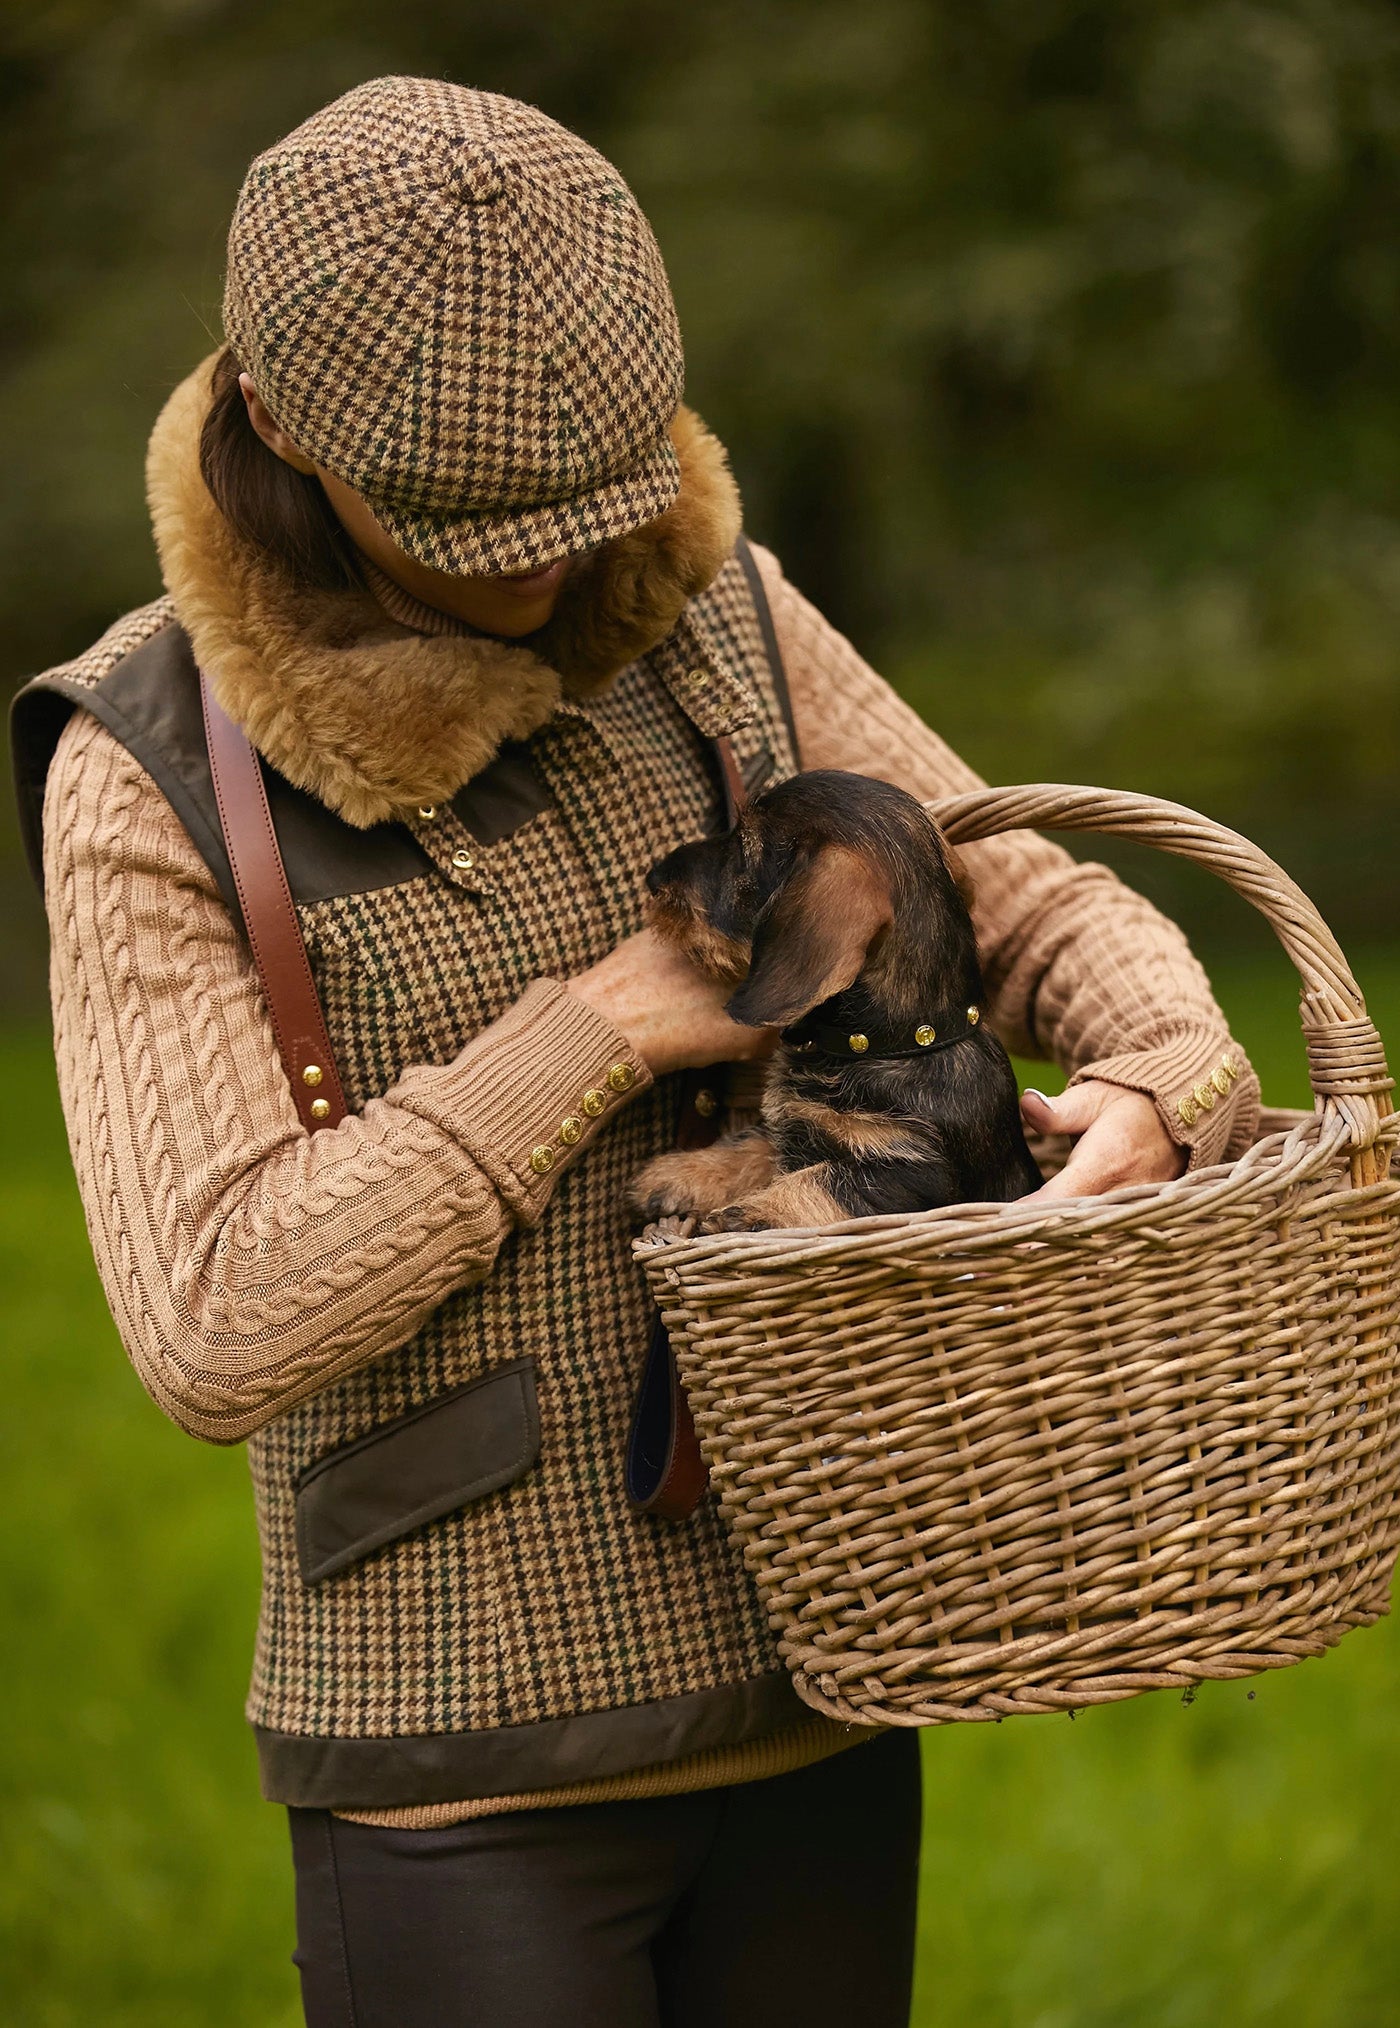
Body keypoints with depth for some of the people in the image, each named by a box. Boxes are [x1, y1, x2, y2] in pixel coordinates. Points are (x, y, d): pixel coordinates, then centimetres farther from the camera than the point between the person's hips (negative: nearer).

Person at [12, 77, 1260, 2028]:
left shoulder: (715, 623, 2)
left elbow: (1053, 920, 4)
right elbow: (219, 1332, -20)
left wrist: (1159, 1099, -19)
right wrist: (599, 1026, -19)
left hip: (805, 1697, 5)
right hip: (470, 1763, -4)